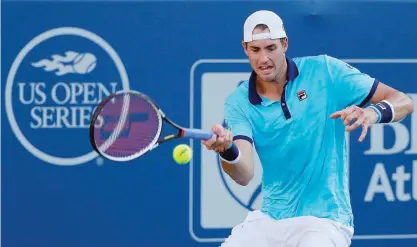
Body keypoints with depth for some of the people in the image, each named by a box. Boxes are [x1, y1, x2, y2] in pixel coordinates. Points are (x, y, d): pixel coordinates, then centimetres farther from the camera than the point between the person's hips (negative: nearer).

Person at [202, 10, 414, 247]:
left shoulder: (324, 72, -6)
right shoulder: (239, 103, -2)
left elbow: (403, 102, -6)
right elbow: (244, 175, -17)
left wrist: (373, 112, -29)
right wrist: (227, 150, -40)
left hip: (324, 219, -4)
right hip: (269, 219, 4)